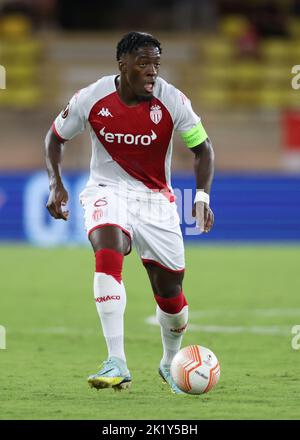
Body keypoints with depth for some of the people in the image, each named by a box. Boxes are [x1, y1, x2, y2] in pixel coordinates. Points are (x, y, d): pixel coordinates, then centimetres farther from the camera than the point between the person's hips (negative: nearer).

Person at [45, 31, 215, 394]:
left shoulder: (172, 101, -13)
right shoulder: (91, 99, -12)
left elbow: (202, 147, -2)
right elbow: (55, 136, 5)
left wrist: (202, 196, -17)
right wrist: (56, 183, -8)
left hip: (156, 197, 1)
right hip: (107, 189, -1)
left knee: (170, 292, 4)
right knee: (108, 252, -32)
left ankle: (170, 363, 35)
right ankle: (116, 364, -35)